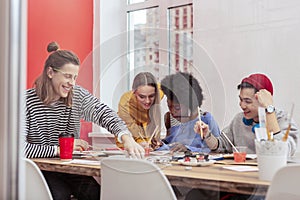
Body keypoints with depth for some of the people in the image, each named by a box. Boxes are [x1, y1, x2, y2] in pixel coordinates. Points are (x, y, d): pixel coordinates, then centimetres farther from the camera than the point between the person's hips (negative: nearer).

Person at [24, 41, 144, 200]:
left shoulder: (78, 95, 2)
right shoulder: (27, 101, -9)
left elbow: (103, 113, -15)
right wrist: (58, 150, -20)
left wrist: (126, 137, -33)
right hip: (41, 170, -3)